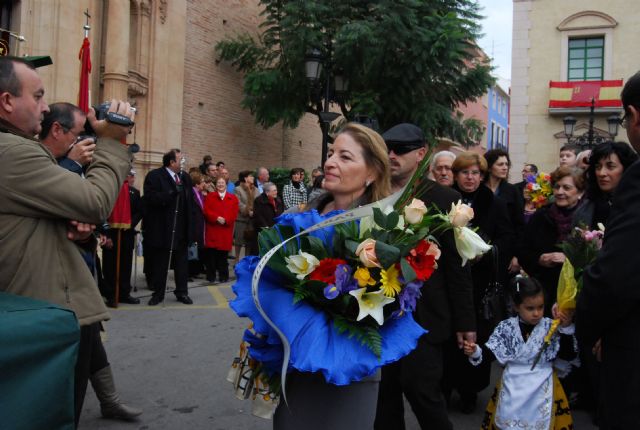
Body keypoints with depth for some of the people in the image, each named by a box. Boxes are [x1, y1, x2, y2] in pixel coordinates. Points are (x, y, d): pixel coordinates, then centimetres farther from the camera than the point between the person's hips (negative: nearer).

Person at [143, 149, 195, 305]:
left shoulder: (184, 177, 11)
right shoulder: (154, 176, -9)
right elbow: (151, 198, -21)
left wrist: (191, 226, 8)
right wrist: (173, 192, -25)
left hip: (181, 229, 5)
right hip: (161, 229, -5)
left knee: (182, 262, 11)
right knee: (159, 263, 7)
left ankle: (182, 292, 20)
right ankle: (158, 293, 18)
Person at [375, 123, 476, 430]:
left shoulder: (444, 199, -6)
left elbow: (458, 265, -5)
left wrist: (464, 321, -4)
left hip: (421, 315, -4)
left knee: (420, 388, -2)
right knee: (387, 388, 13)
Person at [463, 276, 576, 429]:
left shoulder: (551, 327, -5)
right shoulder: (507, 327, -3)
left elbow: (567, 356, -6)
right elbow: (490, 353, -3)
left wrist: (566, 329, -17)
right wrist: (475, 352, -23)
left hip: (541, 386, 0)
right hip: (513, 385, 1)